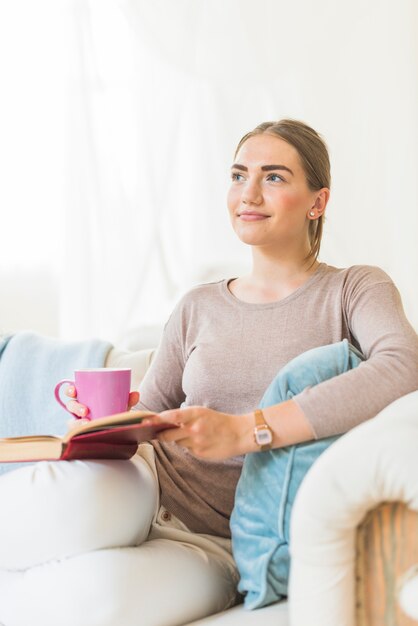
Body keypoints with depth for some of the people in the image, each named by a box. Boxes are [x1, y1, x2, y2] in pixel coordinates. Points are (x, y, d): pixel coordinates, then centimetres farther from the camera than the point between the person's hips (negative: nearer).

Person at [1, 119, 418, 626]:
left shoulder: (354, 289, 2)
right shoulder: (198, 308, 15)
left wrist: (247, 430, -29)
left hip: (220, 544, -2)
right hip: (147, 487, 3)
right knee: (84, 488, -36)